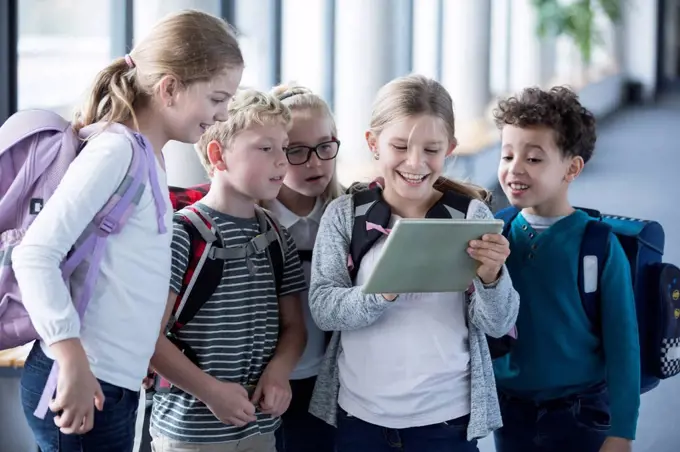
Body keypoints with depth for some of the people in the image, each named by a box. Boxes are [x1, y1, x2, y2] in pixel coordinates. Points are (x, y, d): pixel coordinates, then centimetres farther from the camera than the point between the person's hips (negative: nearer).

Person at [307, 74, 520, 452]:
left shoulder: (471, 215, -3)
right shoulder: (345, 215, -2)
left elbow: (498, 325, -5)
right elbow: (323, 309, -8)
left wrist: (491, 277, -25)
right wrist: (382, 293, -26)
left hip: (446, 417, -1)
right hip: (359, 414, 1)